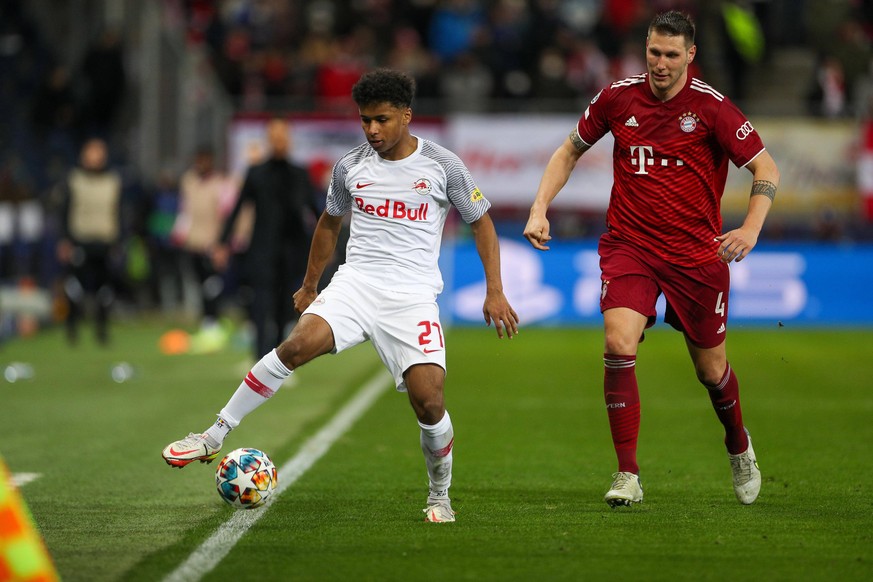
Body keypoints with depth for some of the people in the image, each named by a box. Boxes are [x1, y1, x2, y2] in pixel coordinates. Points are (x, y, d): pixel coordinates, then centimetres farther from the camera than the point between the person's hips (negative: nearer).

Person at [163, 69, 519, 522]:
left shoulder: (442, 166, 0)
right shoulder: (350, 167, 8)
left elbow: (481, 223, 10)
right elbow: (329, 224, 25)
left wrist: (495, 292, 4)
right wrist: (309, 286, 30)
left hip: (412, 296, -2)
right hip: (356, 282, 2)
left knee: (428, 401, -17)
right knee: (300, 343, -27)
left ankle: (439, 495, 11)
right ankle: (214, 436, -20)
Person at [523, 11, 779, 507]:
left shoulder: (711, 107, -9)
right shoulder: (618, 97, -1)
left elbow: (766, 168, -6)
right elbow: (570, 151, 13)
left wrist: (751, 228, -22)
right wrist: (540, 210, 1)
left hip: (697, 252, -1)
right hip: (629, 244, 1)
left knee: (711, 368, 9)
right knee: (618, 344, -22)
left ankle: (739, 446, 43)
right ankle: (628, 475, -15)